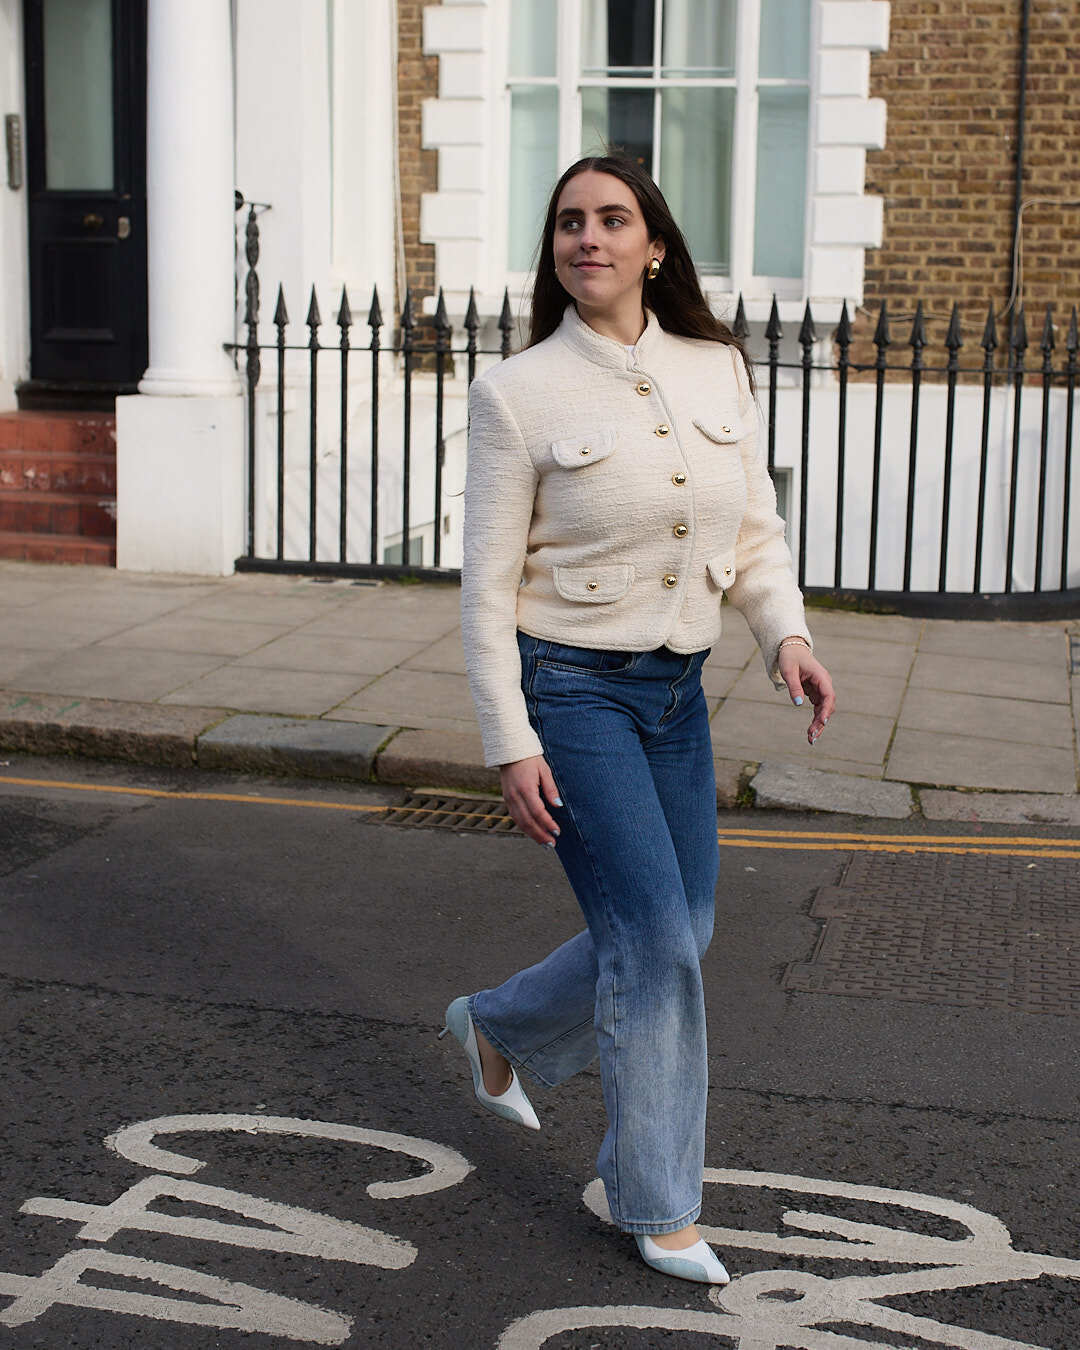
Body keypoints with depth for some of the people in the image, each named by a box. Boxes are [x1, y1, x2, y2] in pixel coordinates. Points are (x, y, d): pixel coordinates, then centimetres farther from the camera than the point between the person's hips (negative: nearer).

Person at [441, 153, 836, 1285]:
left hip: (677, 691, 6)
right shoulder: (516, 394, -8)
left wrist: (785, 634, -8)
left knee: (671, 934, 10)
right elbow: (486, 586, -8)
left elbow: (755, 529, 11)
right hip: (569, 685, -6)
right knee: (653, 934, -8)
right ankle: (658, 1208, 10)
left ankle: (499, 1027, 39)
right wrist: (511, 745, -12)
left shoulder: (717, 370, 5)